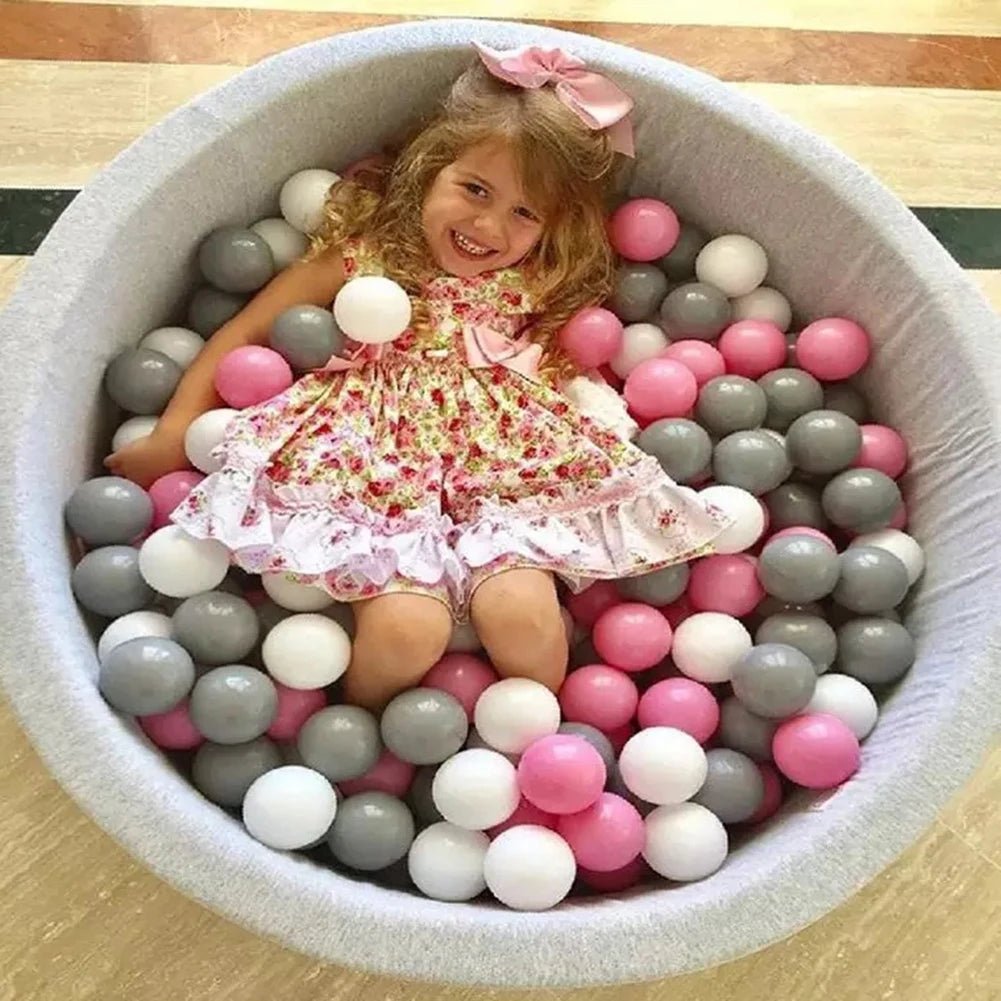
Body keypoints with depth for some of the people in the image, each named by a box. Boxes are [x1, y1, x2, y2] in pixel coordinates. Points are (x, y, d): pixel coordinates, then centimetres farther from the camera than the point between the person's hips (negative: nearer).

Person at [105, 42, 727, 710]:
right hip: (376, 473, -2)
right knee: (408, 626, -27)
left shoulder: (544, 291, 12)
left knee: (523, 614, -26)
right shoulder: (362, 258, 6)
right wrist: (173, 437, 3)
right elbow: (242, 334, 8)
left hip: (504, 477, 2)